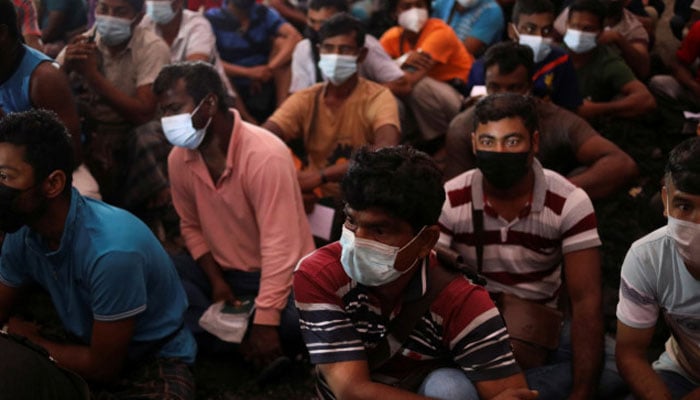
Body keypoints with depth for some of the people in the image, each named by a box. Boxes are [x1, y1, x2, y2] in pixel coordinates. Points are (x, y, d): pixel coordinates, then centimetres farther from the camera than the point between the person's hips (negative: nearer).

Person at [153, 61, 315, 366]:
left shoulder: (265, 156, -26)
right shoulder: (179, 158, -5)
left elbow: (279, 247, -27)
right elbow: (191, 226, 9)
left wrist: (266, 322, -30)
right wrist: (216, 280, -7)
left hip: (278, 274, -6)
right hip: (222, 271, 6)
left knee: (292, 323, -35)